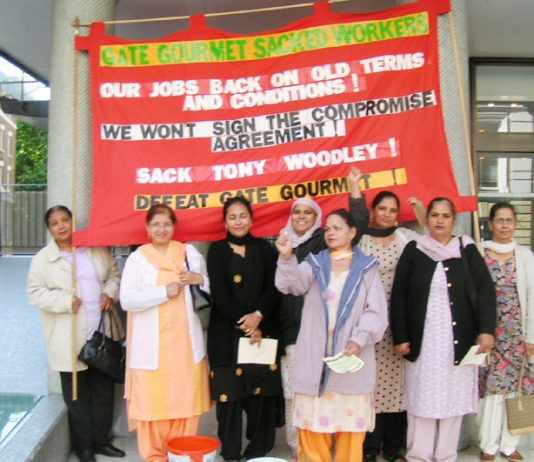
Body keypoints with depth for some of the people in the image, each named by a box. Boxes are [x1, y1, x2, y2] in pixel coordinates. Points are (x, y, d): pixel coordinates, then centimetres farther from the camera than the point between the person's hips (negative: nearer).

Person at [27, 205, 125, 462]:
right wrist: (65, 301, -19)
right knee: (78, 396, 5)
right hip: (70, 340, -3)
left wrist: (110, 293, -5)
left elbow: (114, 274, 15)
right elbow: (35, 293, -5)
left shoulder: (96, 250, 8)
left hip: (101, 334, 4)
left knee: (104, 390, 11)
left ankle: (101, 440, 26)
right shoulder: (43, 258, -2)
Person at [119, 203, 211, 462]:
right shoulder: (137, 258, 2)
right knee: (152, 400, -1)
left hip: (185, 341, 2)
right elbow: (127, 299, -10)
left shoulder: (190, 252, 10)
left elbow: (212, 289, 14)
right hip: (152, 344, -2)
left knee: (187, 399, 5)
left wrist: (200, 279, -7)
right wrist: (164, 291, -15)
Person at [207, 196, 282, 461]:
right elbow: (219, 294, -3)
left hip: (263, 329, 1)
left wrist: (258, 316, -14)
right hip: (227, 332, -1)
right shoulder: (217, 250, 5)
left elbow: (274, 288, 3)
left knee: (261, 390, -2)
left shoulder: (264, 249, 10)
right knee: (229, 390, -3)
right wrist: (244, 324, -10)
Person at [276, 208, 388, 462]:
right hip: (315, 358, 1)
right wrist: (286, 257, -28)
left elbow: (376, 312, -1)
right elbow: (293, 284, -9)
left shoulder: (366, 268, 9)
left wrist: (359, 339, -17)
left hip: (350, 355, -1)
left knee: (351, 428, 2)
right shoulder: (314, 264, 12)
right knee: (313, 425, 2)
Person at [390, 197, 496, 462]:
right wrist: (399, 337, -3)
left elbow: (485, 290, -1)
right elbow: (398, 296, 2)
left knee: (454, 399, 6)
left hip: (459, 341, 1)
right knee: (421, 400, 3)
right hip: (422, 341, -1)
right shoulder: (413, 251, 2)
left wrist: (486, 329, -14)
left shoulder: (467, 250, 4)